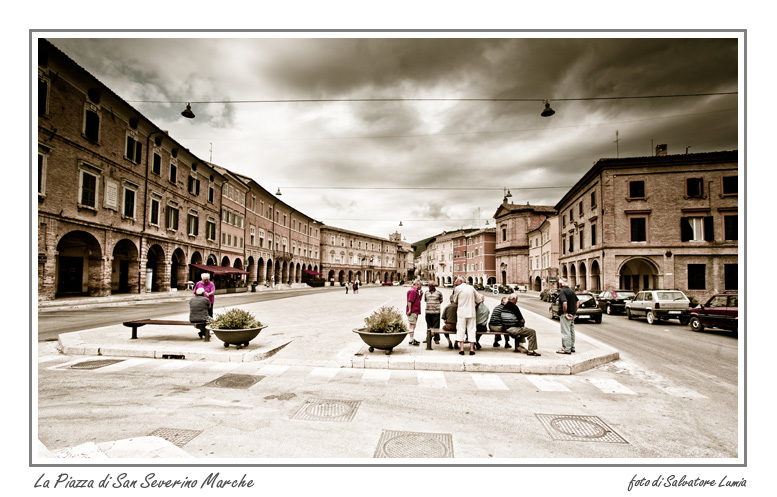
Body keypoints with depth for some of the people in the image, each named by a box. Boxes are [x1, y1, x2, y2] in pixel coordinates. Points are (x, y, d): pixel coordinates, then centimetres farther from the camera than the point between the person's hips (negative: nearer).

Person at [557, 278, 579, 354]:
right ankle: (572, 347, 25)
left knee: (565, 332, -5)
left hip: (565, 314, -9)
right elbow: (578, 302, 18)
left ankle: (566, 349, -3)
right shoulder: (571, 291, 13)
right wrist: (575, 311, 14)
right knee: (571, 331, 16)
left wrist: (565, 313, -20)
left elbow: (565, 303, -29)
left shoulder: (562, 291, -16)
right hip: (572, 314, 9)